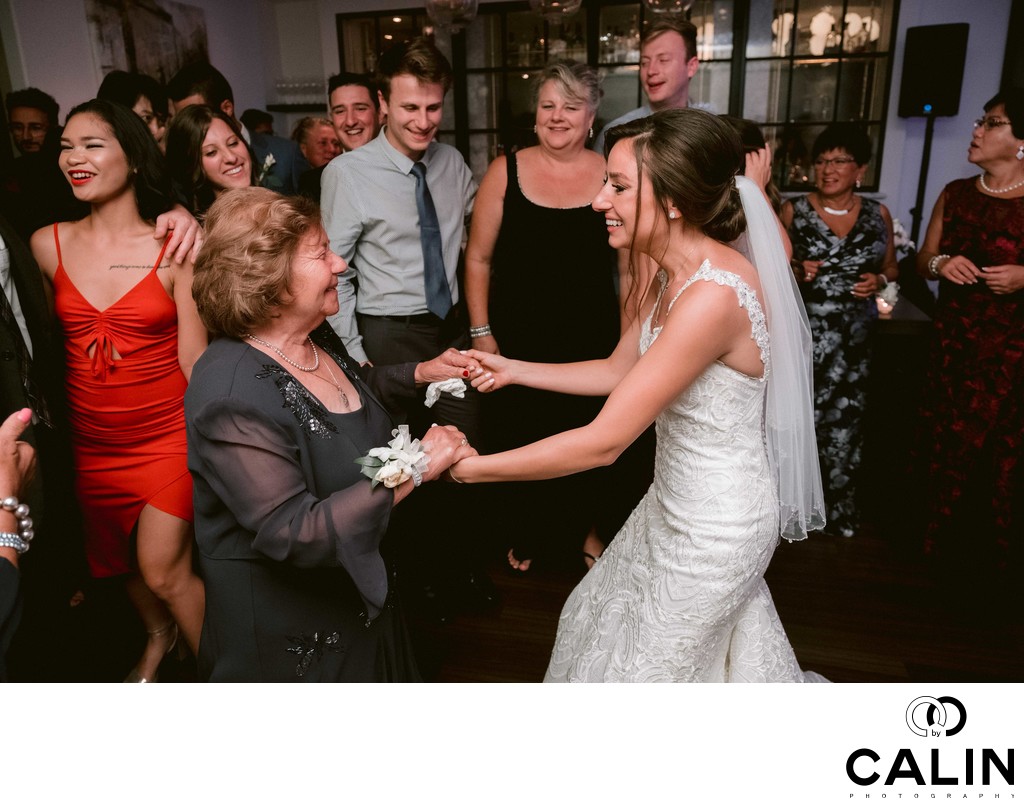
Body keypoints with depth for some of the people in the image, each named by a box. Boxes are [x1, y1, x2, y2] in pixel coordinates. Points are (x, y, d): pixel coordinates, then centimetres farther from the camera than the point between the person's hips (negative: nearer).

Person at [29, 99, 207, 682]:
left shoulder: (174, 248, -10)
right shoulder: (47, 246, -1)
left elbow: (193, 357, -9)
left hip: (167, 432, -4)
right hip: (92, 438, 4)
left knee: (164, 572, -2)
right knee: (118, 560, 20)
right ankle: (159, 635, 51)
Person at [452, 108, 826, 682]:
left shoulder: (713, 296, -33)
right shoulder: (672, 278, -2)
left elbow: (603, 442, -32)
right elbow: (617, 371, 9)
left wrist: (471, 469, -25)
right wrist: (512, 370, 4)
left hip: (716, 527, -9)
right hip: (678, 501, 9)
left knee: (648, 661, 14)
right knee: (608, 615, 29)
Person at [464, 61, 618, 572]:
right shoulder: (506, 171, -4)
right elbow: (478, 258, -1)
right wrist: (480, 331, -4)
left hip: (591, 339, 1)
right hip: (518, 337, -1)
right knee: (518, 436, 9)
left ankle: (581, 527, 42)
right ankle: (526, 535, 36)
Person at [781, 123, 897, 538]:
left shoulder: (878, 214, 6)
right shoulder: (794, 210, 0)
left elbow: (891, 267, 17)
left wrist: (878, 280, -5)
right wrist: (796, 273, -16)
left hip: (854, 333, 2)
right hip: (803, 329, -2)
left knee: (846, 416, 4)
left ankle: (841, 503, 21)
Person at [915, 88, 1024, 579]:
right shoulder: (955, 194, 7)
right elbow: (923, 260, 13)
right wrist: (939, 263, -8)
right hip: (953, 341, 4)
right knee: (948, 443, 9)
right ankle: (947, 545, 29)